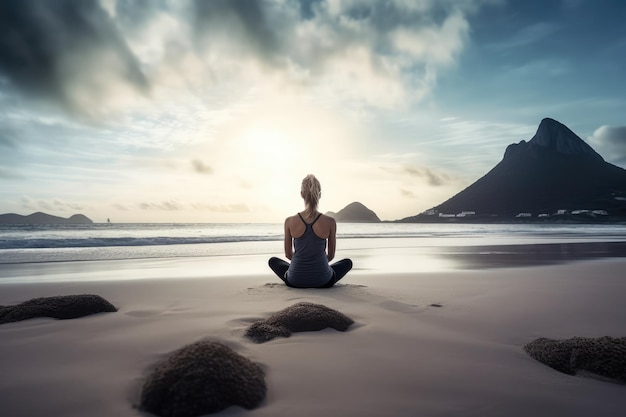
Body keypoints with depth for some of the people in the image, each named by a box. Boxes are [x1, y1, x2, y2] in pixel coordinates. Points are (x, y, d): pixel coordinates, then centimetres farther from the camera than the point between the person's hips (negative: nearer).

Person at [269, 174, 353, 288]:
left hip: (295, 281, 1)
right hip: (323, 281, 0)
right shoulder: (330, 222, -12)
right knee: (348, 262, 29)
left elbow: (288, 254, 3)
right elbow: (331, 255, 2)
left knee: (273, 261, 32)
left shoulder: (289, 221, -11)